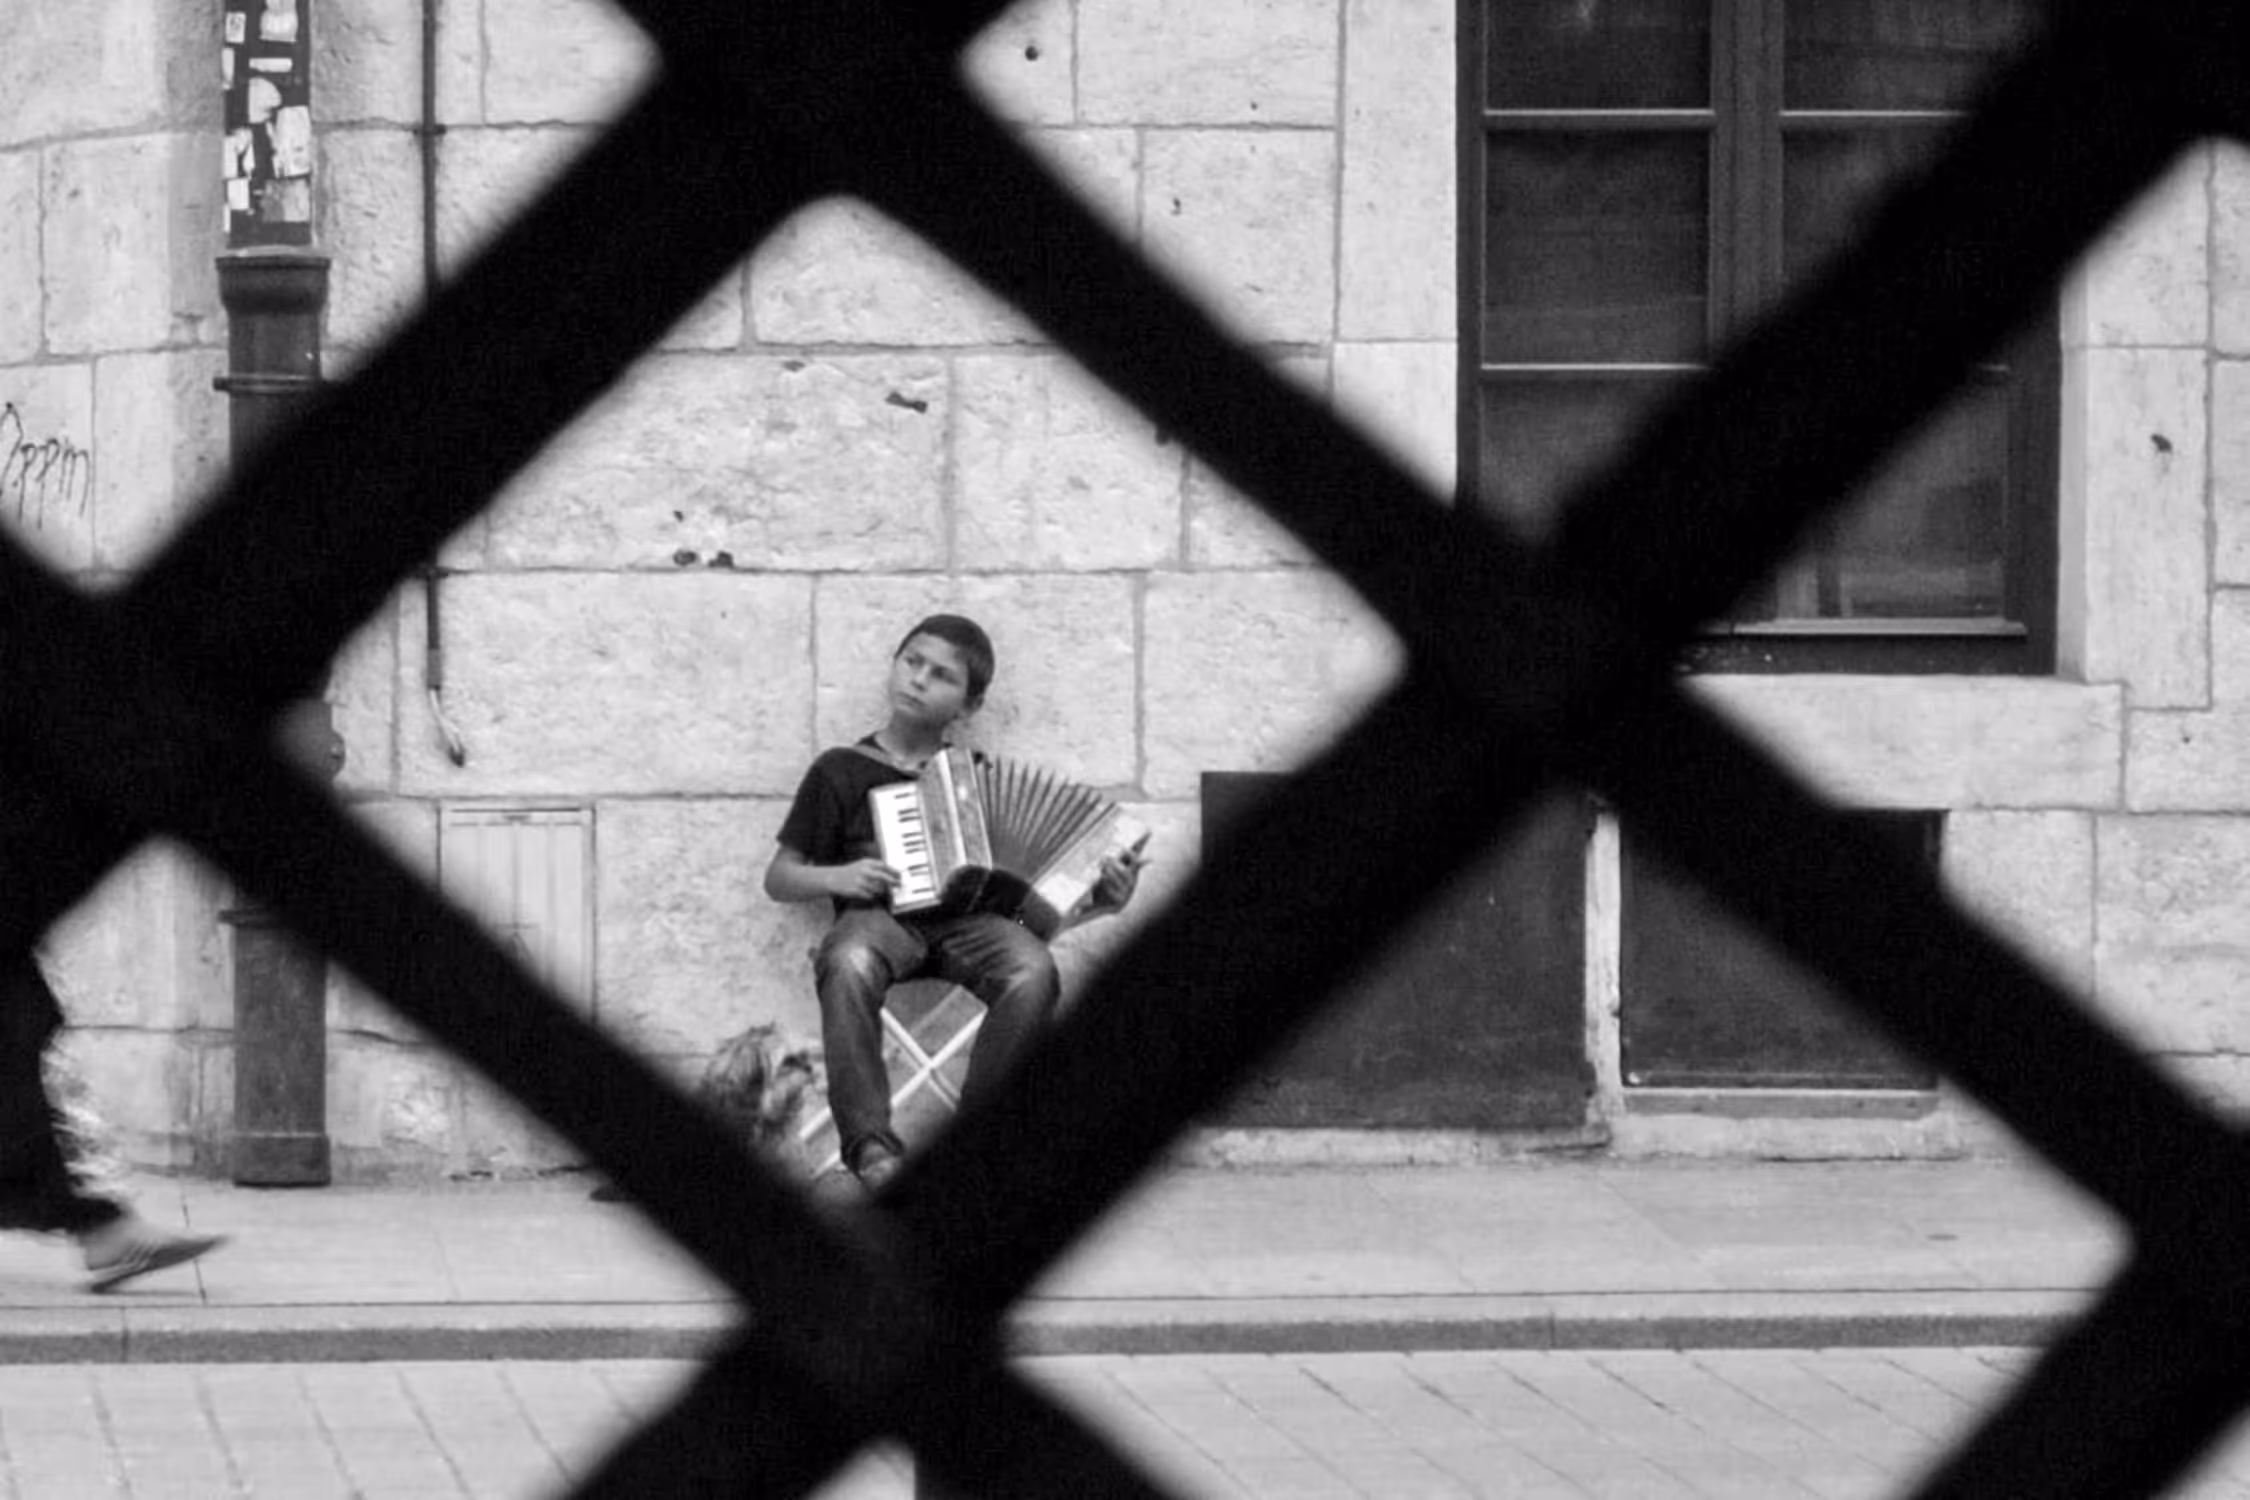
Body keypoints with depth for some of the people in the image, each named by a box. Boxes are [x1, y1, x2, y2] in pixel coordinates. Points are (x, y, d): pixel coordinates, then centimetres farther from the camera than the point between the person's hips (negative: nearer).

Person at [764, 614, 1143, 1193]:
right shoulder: (841, 771, 13)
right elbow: (779, 878, 14)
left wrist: (1098, 901, 2)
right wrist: (837, 877, -6)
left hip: (967, 921, 2)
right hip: (880, 919, -2)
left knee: (1033, 973, -31)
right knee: (849, 966, -39)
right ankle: (870, 1145, -35)